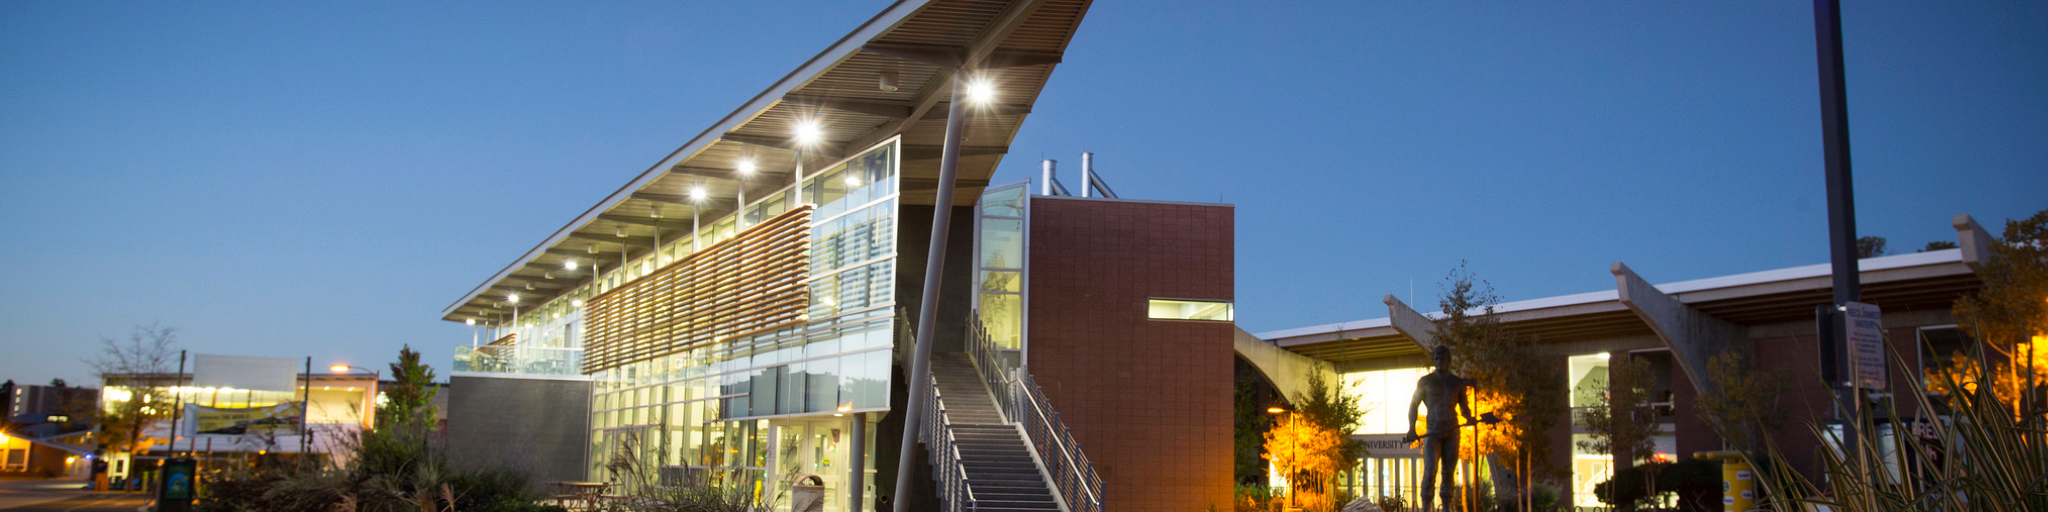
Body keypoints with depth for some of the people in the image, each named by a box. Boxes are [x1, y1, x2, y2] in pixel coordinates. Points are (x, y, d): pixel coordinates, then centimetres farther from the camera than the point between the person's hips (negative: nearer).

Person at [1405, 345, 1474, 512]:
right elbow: (1413, 404, 10)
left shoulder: (1458, 382, 12)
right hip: (1432, 432, -2)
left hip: (1452, 432, 3)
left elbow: (1464, 407, 18)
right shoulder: (1425, 381, 6)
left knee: (1449, 472, 1)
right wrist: (1411, 428, -2)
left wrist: (1469, 417, -5)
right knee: (1430, 471, -14)